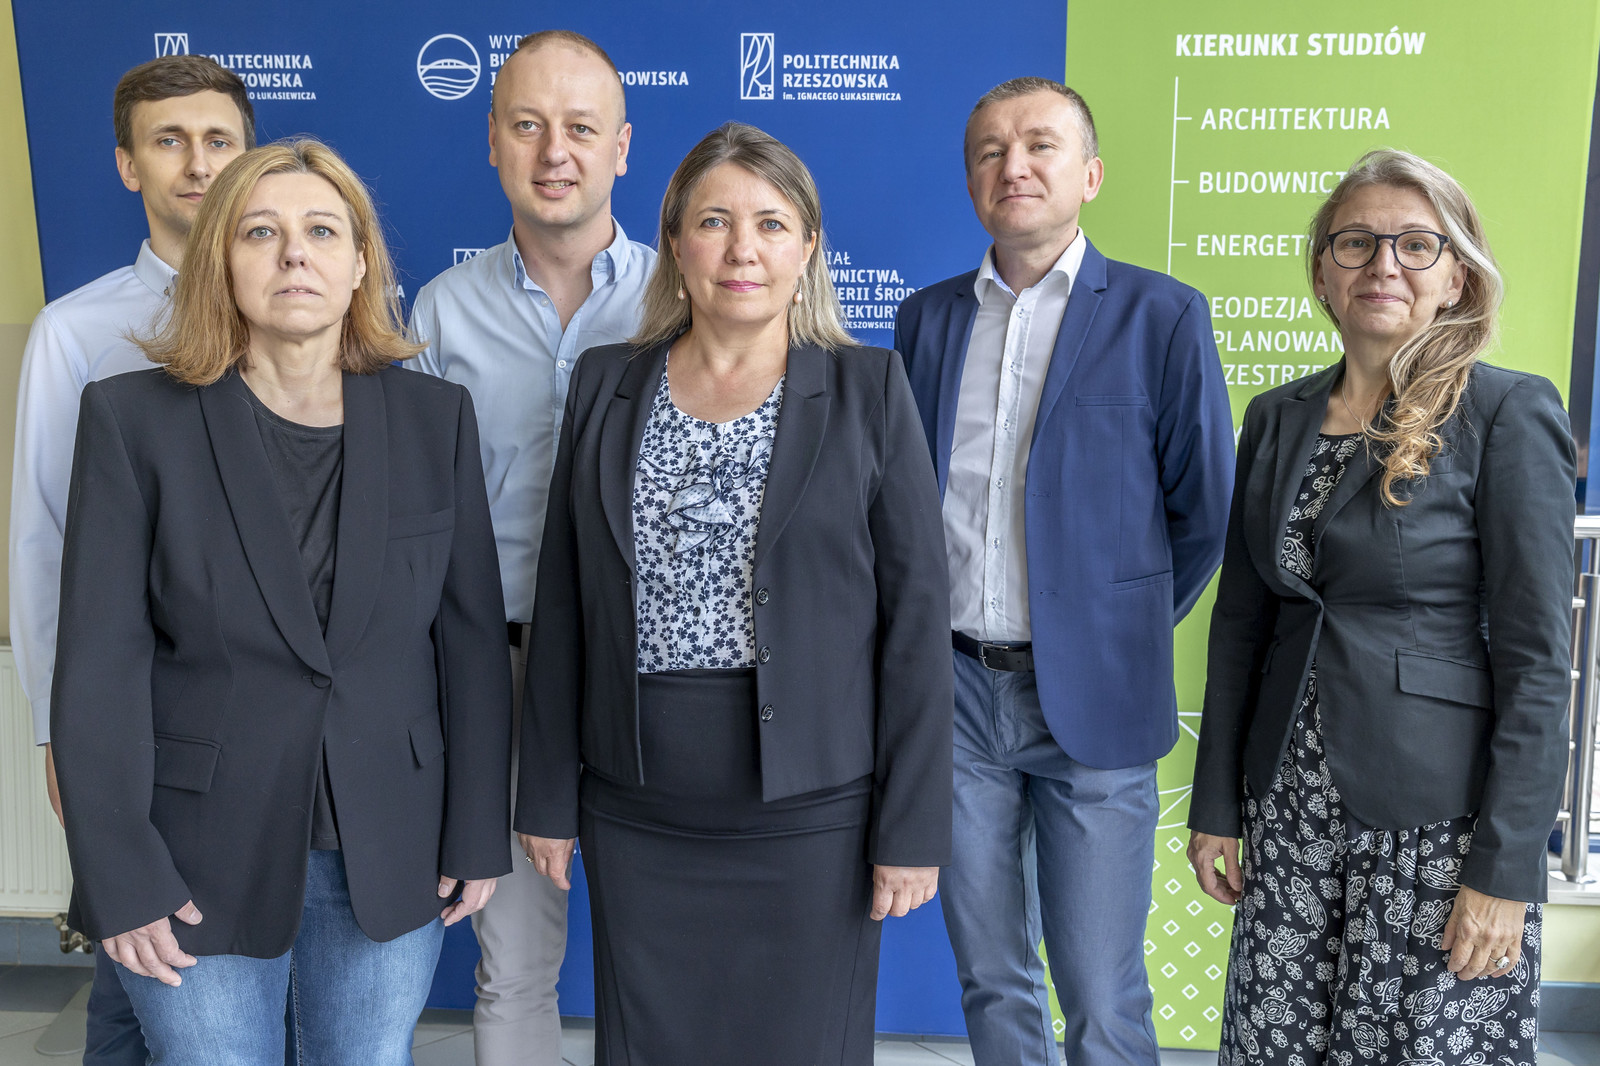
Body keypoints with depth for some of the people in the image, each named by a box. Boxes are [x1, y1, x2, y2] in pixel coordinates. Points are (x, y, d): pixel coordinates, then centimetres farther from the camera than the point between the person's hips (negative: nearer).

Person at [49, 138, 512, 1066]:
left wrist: (478, 835, 1)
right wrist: (121, 876, -8)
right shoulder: (135, 418, -6)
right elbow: (100, 661, -7)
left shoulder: (435, 417, -1)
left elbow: (470, 637, 0)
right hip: (201, 864, -1)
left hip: (392, 854, 2)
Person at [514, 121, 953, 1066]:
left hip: (811, 811, -2)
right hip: (638, 811, 3)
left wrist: (913, 829, -7)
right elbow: (564, 605, 7)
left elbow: (916, 613, -5)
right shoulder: (607, 385, 5)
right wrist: (549, 796, 6)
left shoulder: (870, 391, -3)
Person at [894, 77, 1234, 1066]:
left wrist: (1122, 630, 5)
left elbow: (1203, 510, 0)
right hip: (956, 689, 4)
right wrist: (928, 634, 9)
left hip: (1090, 697, -3)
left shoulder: (1162, 315, -4)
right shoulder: (926, 317, 7)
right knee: (990, 978, 16)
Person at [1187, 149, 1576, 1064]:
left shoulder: (1507, 415, -7)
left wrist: (1506, 869, -13)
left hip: (1439, 818, -4)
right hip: (1292, 810, 5)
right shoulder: (1277, 419, 7)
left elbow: (1537, 658, -10)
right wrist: (1216, 805, 8)